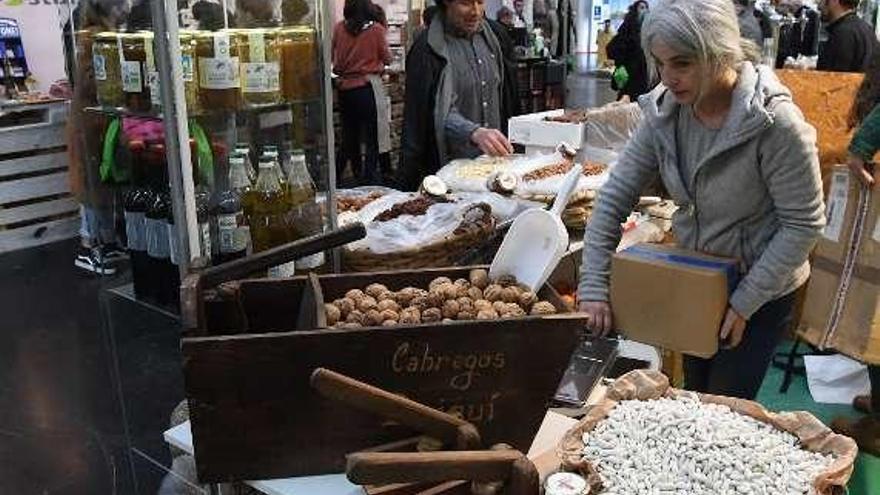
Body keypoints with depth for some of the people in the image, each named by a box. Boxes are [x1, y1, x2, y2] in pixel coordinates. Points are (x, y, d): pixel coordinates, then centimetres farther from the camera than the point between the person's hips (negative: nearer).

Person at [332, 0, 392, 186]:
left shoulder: (339, 28, -1)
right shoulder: (376, 29, -9)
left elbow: (334, 57, 10)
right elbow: (387, 59, 1)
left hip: (344, 88, 4)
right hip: (367, 86, -4)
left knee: (349, 136, 15)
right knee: (372, 139, 3)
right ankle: (370, 180, 4)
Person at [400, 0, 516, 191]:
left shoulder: (493, 33, 7)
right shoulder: (428, 49, -14)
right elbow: (441, 112, -23)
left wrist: (507, 147, 15)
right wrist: (475, 133, -41)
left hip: (494, 159, 6)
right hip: (451, 167, -5)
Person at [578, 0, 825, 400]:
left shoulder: (775, 122, -28)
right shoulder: (663, 110, -13)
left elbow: (803, 225, -20)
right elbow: (614, 198, -11)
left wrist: (745, 303, -18)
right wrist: (594, 288, -16)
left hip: (760, 291, -5)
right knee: (694, 395, 22)